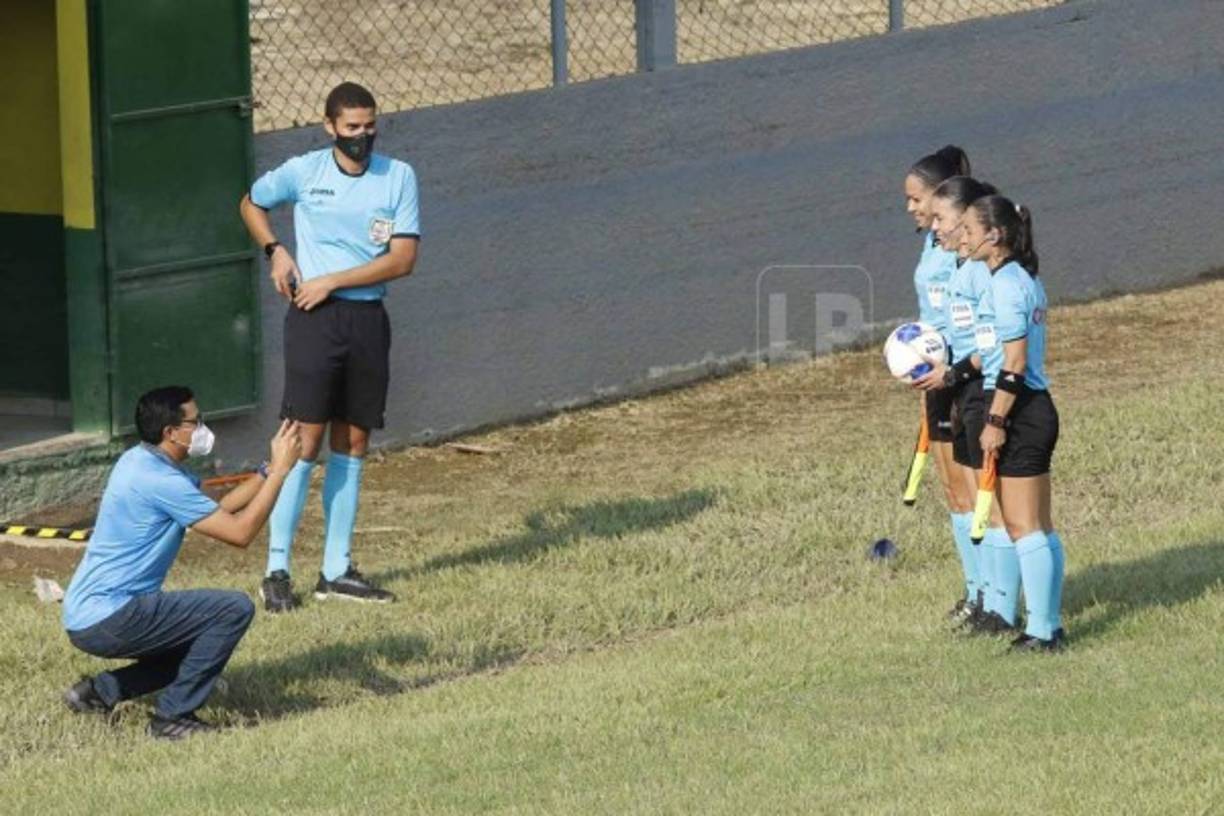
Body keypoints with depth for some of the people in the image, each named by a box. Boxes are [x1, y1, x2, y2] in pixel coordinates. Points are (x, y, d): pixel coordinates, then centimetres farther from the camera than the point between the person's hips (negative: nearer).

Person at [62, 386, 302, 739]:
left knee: (205, 640, 25)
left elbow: (219, 507, 17)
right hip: (106, 619, -11)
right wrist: (280, 471, -12)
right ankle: (172, 717, -8)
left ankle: (100, 691, 16)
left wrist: (272, 468, 8)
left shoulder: (141, 461, 12)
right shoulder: (159, 482, -19)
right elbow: (240, 532, -17)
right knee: (235, 609, -15)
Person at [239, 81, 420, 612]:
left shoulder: (398, 177, 0)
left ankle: (336, 569, 15)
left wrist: (331, 281, -11)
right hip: (314, 317, -3)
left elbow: (403, 259, -6)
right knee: (305, 439, -9)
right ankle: (276, 570, -5)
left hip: (368, 318, 3)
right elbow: (251, 204, 18)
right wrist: (276, 252, 2)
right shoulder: (302, 172, -1)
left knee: (353, 443, 7)